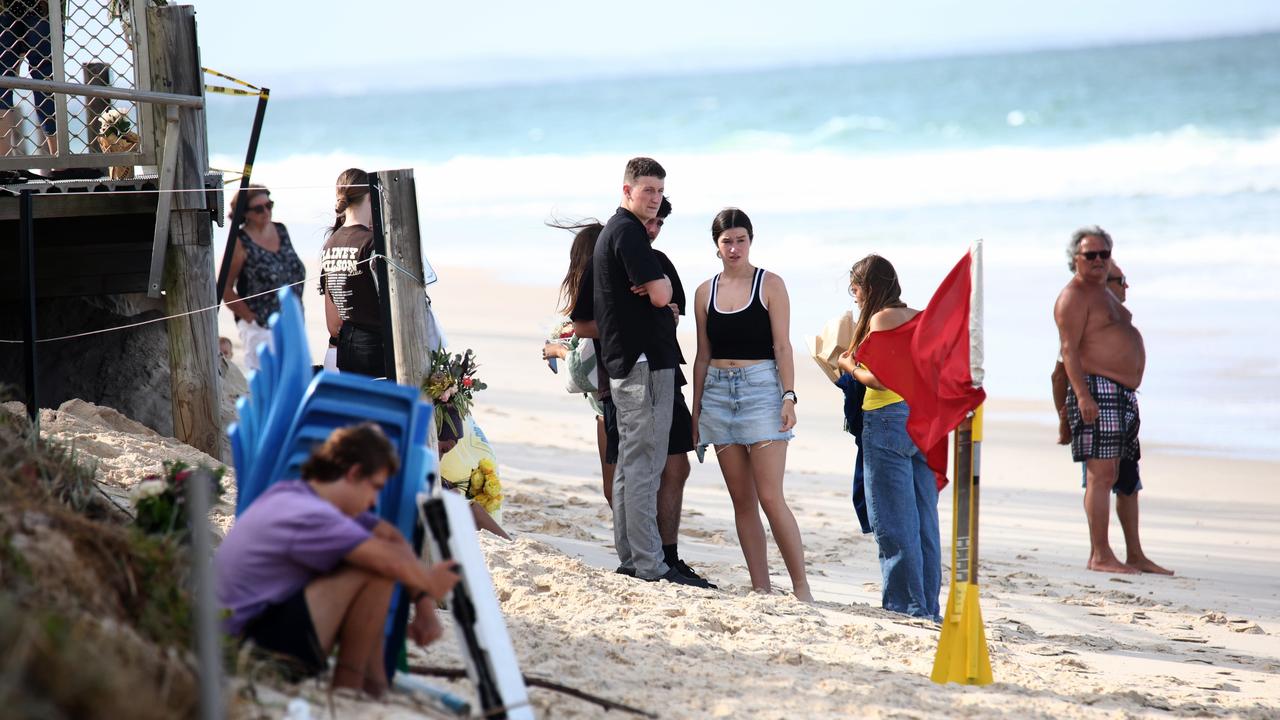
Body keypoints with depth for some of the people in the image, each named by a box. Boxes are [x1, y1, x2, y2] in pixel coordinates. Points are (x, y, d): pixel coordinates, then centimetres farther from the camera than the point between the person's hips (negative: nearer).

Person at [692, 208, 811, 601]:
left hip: (761, 390, -4)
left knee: (771, 498, -11)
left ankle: (801, 587, -6)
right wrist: (696, 410, 13)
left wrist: (789, 396, -12)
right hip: (718, 392, 5)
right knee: (742, 500, 4)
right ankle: (761, 589, 7)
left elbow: (782, 346, -3)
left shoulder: (770, 285, 0)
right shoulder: (705, 292, 11)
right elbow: (702, 356, 15)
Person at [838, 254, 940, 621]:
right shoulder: (921, 319, 14)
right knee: (924, 521, 10)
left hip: (889, 419, -8)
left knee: (894, 524, -2)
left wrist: (850, 366, 1)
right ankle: (928, 609, 13)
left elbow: (880, 379, -17)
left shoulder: (881, 319, -8)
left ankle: (906, 606, -2)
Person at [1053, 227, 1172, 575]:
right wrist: (1082, 395, -25)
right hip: (1096, 390, -10)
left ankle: (1136, 555, 16)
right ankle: (1100, 556, -12)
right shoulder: (1074, 296, -7)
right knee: (1102, 474, -13)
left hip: (1123, 394, 10)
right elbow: (1069, 349, -16)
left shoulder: (1105, 293, 23)